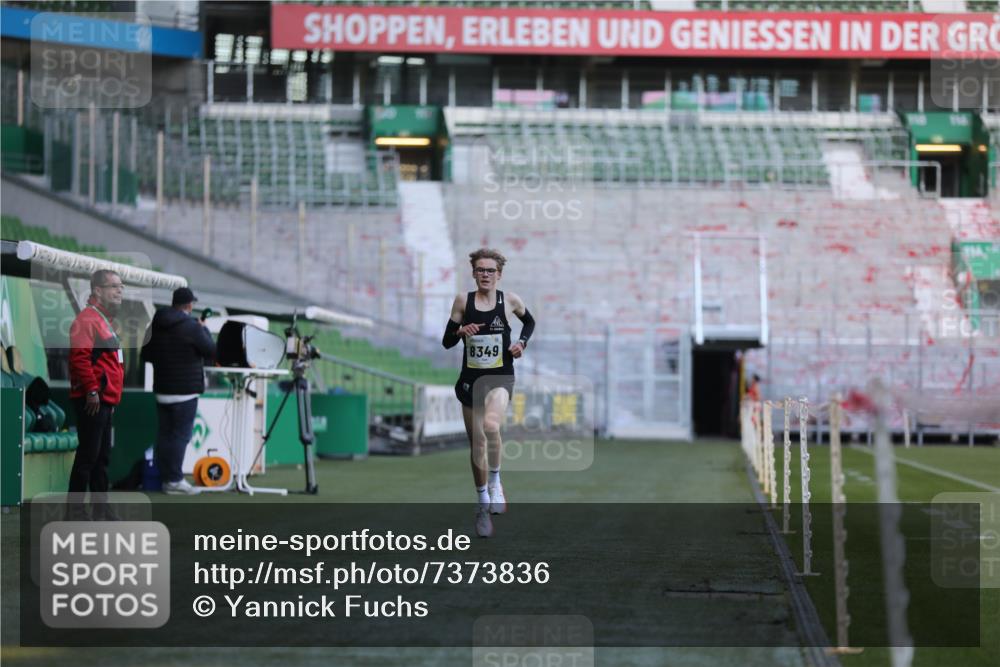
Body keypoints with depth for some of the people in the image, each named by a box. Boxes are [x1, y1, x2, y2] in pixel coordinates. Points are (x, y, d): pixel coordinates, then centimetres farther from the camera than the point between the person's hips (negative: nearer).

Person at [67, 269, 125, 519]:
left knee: (102, 456, 13)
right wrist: (91, 390, -24)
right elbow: (79, 358, -21)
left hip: (105, 401, 10)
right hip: (93, 401, -10)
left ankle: (100, 509, 19)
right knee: (88, 454, -8)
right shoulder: (87, 319, -12)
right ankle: (75, 510, -4)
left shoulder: (106, 320, 20)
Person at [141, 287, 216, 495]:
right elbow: (211, 351, -4)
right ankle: (175, 480, -6)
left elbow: (146, 354, 15)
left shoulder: (155, 325, 7)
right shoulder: (191, 327, -13)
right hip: (185, 390, -7)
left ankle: (166, 478, 12)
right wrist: (204, 330, 10)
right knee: (180, 435, -4)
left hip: (162, 389, 7)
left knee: (164, 435, 9)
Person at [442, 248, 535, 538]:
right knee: (476, 442, 7)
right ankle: (483, 504, 21)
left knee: (491, 426, -31)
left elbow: (529, 321, 21)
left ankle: (495, 481, -9)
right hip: (470, 379, 2)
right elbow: (446, 342, 4)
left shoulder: (509, 300, 0)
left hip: (500, 377, -2)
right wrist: (460, 331, -17)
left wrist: (522, 342, 3)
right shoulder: (463, 301, 1)